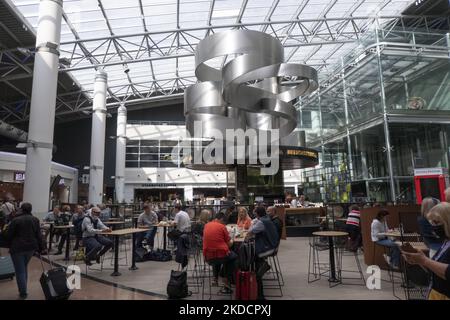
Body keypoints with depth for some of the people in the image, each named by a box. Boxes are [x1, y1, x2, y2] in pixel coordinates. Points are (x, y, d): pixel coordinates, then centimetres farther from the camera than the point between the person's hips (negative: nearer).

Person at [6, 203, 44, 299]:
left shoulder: (15, 220, -12)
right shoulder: (35, 220, 0)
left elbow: (9, 235, -5)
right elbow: (38, 235, 1)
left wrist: (10, 246, 11)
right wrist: (41, 247, 7)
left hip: (18, 248, -4)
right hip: (31, 247, 4)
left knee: (20, 271, 6)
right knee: (24, 267, 22)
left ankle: (23, 292, 10)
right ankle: (23, 289, 28)